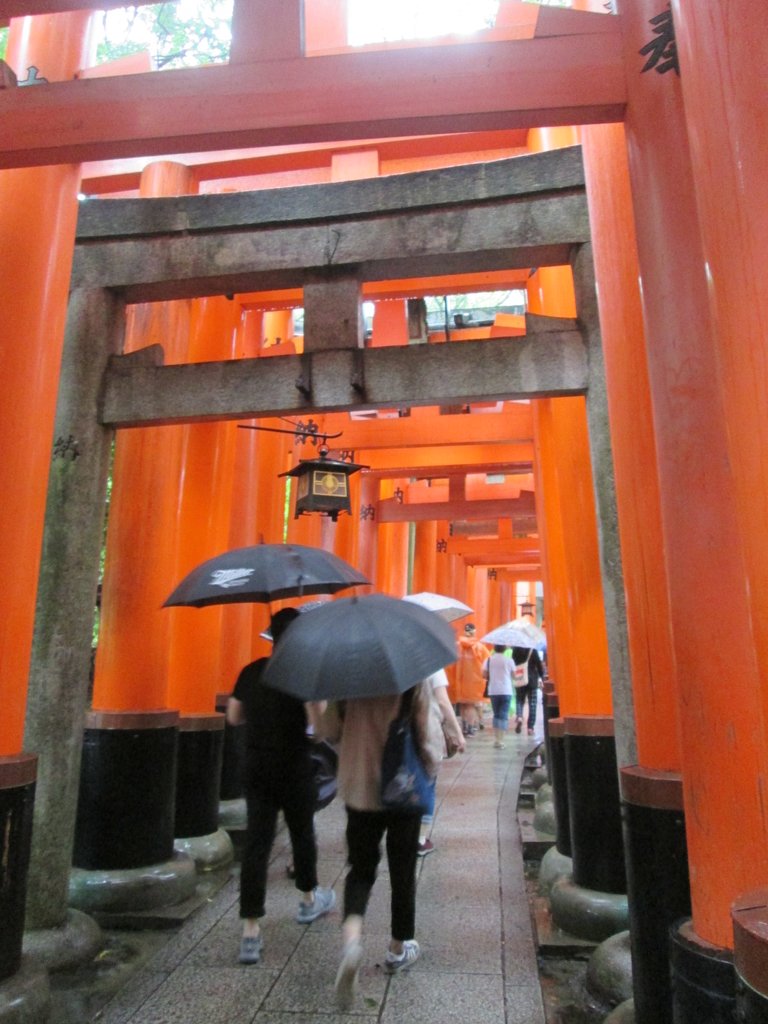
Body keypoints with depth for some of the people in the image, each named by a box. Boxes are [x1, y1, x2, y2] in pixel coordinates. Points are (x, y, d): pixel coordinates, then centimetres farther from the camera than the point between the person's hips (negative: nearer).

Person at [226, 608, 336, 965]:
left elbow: (233, 716, 10)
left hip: (256, 769, 4)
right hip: (294, 768, -3)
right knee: (302, 834, 17)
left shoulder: (250, 672, 2)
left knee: (256, 842, 4)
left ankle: (250, 931, 2)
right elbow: (319, 720, -23)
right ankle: (309, 900, 38)